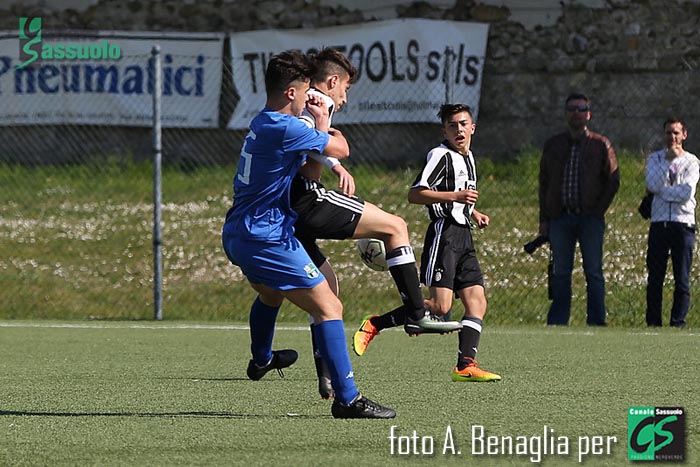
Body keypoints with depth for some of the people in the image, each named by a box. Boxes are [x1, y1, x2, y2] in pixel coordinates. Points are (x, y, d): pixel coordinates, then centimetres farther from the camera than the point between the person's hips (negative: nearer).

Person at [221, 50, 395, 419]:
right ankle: (347, 398, -17)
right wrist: (324, 123, 8)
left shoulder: (261, 123, 11)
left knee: (270, 295, 39)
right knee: (329, 309, -11)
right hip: (268, 238, -10)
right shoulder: (285, 128, -20)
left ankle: (261, 360, 64)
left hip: (238, 235, 10)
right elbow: (340, 149, -10)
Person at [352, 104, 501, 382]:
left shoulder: (468, 158, 21)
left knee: (477, 302, -3)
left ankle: (465, 365, -7)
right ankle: (374, 325, -7)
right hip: (444, 234, -9)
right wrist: (455, 196, -22)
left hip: (464, 238, 9)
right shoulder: (441, 155, -8)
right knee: (440, 306, -16)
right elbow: (415, 194, -17)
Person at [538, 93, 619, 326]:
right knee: (560, 272, 4)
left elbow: (613, 181, 3)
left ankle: (596, 323, 2)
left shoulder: (601, 145, 4)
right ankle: (557, 323, 7)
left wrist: (598, 211, -6)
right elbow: (544, 182, 13)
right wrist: (544, 219, 6)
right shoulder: (553, 145, 12)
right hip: (560, 217, 2)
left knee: (593, 272, -1)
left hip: (590, 219, -2)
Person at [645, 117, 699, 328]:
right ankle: (653, 323, 6)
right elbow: (652, 185, -7)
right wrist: (667, 161, -10)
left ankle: (678, 323, 3)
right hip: (659, 224, 1)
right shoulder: (655, 158, 11)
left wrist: (661, 191, -5)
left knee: (682, 280, -1)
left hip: (683, 224, -1)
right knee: (655, 279, 1)